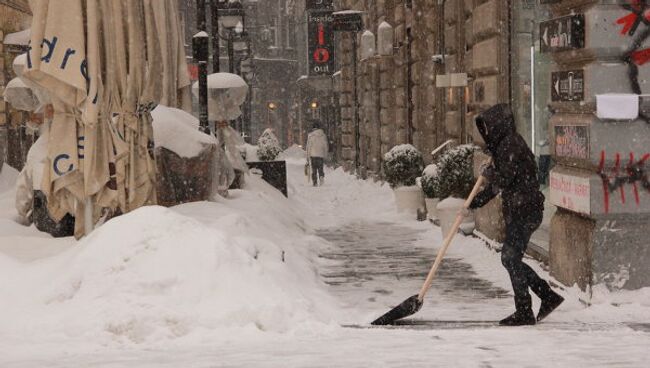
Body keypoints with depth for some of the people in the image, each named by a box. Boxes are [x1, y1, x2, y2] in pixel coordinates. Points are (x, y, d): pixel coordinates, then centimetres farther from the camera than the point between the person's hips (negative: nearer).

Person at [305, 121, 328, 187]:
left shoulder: (310, 135, -4)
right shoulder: (323, 135, 4)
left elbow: (308, 146, -3)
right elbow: (326, 146, 8)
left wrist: (308, 156, 5)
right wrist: (325, 155, 16)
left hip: (313, 154, -2)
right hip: (321, 154, 2)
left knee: (314, 169, 6)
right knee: (320, 168, 11)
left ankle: (315, 182, 2)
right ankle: (321, 176, -17)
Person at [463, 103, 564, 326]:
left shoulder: (511, 144, -15)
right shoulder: (503, 146, 17)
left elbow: (503, 179, -21)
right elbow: (495, 187, 23)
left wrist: (487, 172, -1)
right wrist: (472, 206, 21)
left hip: (525, 210, -10)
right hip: (517, 210, 10)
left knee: (510, 258, -6)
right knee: (511, 259, 12)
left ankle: (524, 313, 1)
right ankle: (549, 297, 19)